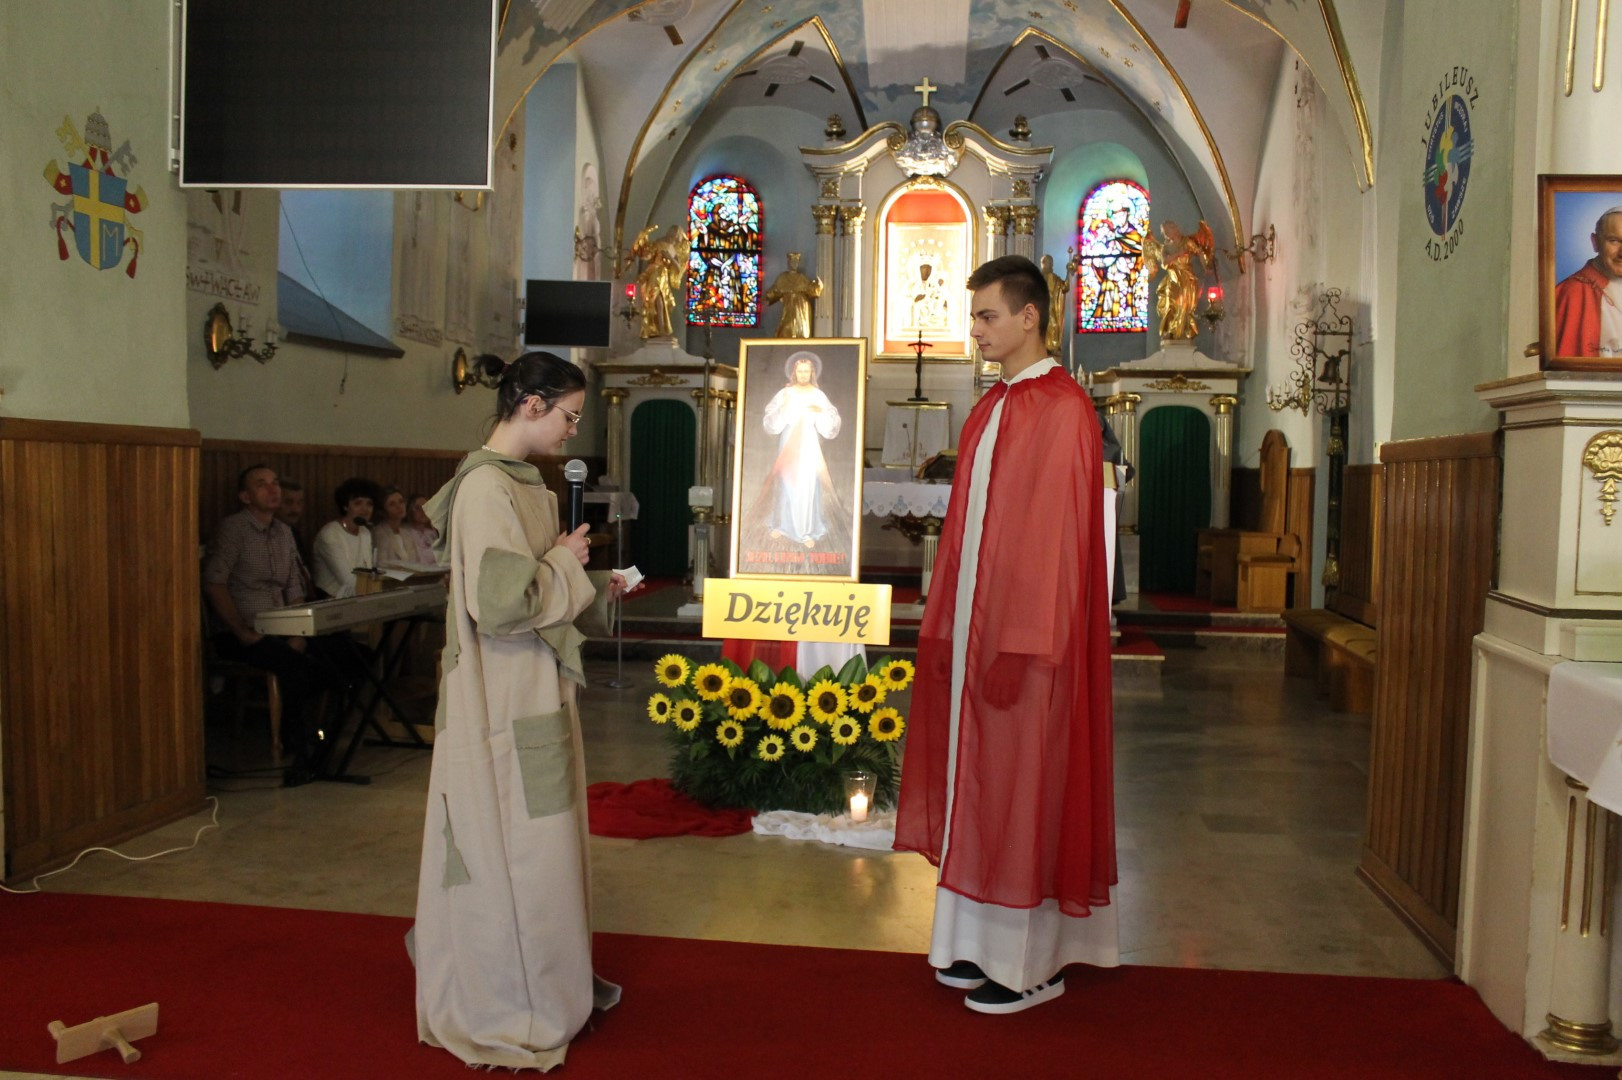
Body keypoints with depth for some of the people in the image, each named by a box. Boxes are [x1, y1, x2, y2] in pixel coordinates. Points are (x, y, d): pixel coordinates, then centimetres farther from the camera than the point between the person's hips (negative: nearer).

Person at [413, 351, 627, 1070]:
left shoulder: (523, 482, 10)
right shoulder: (486, 488, -20)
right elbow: (501, 604, -28)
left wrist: (586, 584, 8)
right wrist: (564, 562, -14)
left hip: (536, 694, 10)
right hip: (504, 705, -10)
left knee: (542, 838, 20)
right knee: (513, 846, 3)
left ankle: (554, 979, 36)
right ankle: (511, 1012, 20)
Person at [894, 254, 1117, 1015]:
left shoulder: (1062, 409, -13)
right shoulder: (992, 409, 14)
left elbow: (1057, 530, -19)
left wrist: (1024, 638, -22)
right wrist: (948, 623, 13)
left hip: (1029, 633, -9)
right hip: (976, 623, 9)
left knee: (1023, 785, 0)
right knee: (980, 781, 13)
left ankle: (1032, 964, 15)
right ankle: (985, 941, 27)